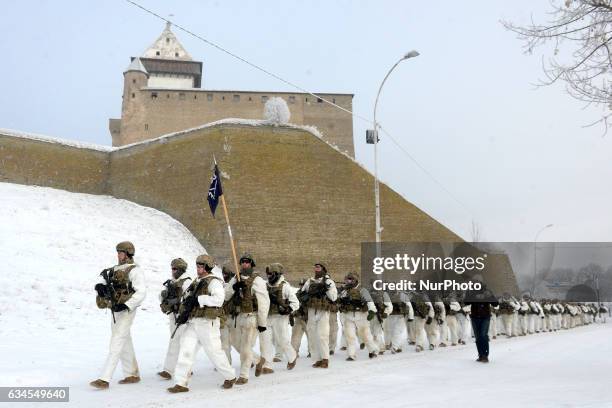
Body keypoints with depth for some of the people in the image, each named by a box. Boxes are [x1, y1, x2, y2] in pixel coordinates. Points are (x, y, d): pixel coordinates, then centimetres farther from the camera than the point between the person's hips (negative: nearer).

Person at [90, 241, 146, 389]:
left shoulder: (134, 270, -12)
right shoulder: (116, 269, 15)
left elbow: (141, 292, -21)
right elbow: (103, 277, 9)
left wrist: (126, 306, -29)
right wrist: (99, 286, -15)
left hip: (126, 312, -9)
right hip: (116, 311, 9)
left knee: (116, 344, -12)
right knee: (125, 344, 14)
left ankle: (104, 380, -14)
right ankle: (133, 375, 25)